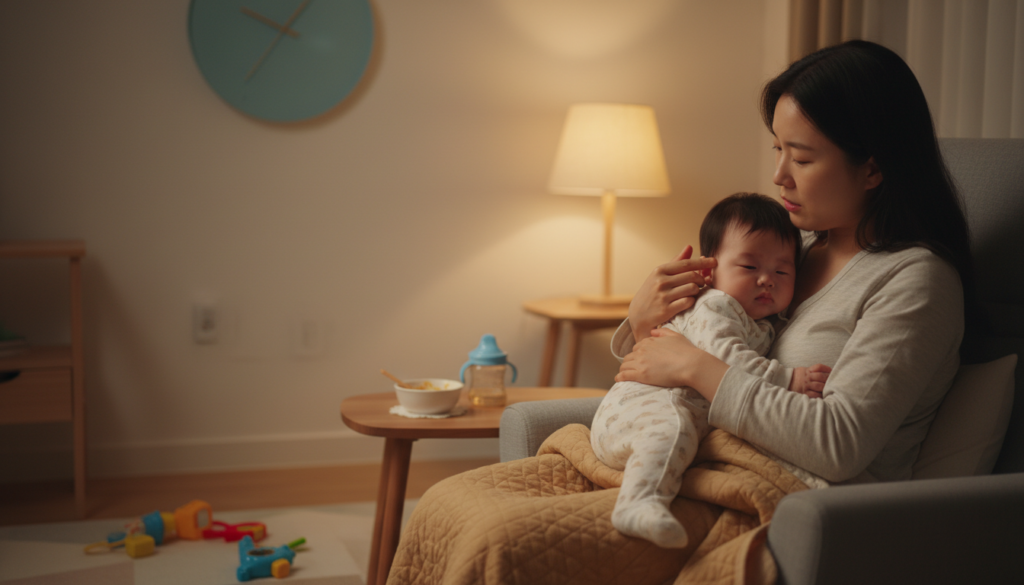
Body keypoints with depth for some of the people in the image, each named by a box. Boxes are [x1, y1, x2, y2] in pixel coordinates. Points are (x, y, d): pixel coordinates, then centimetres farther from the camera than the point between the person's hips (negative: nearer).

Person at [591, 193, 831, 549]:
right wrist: (788, 379, -29)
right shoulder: (715, 306, -8)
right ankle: (639, 503, -52)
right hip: (639, 400, -10)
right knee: (673, 426, -38)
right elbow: (725, 356, -26)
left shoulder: (764, 328, 20)